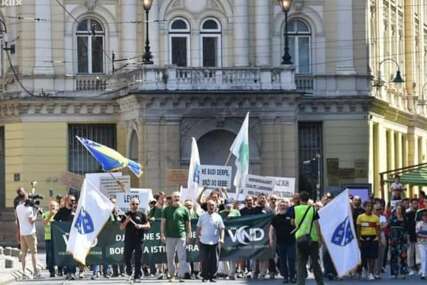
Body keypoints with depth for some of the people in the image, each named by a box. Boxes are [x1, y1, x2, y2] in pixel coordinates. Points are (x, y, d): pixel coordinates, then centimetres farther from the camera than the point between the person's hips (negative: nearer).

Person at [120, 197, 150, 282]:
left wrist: (141, 226, -13)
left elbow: (148, 226, 5)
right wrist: (126, 221, -10)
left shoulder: (141, 215, 6)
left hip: (138, 240, -1)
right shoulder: (126, 215, 8)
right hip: (128, 239, 1)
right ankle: (129, 269, 29)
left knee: (138, 259, -2)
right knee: (127, 257, 1)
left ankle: (137, 276, 5)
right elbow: (121, 228, 7)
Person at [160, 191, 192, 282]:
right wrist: (162, 234, -1)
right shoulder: (167, 209, 8)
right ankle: (171, 275, 15)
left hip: (181, 236, -1)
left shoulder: (184, 210, 6)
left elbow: (188, 223, 9)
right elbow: (163, 222, 7)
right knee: (170, 257, 6)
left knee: (182, 257, -8)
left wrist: (189, 234, 3)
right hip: (170, 236, 1)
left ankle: (181, 275, -9)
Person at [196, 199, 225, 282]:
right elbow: (198, 228, 13)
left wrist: (221, 238, -10)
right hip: (203, 242, 1)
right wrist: (198, 237, 7)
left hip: (215, 242, -1)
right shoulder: (202, 216, 7)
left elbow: (221, 229, 2)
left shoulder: (217, 217, 3)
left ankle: (212, 276, 9)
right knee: (204, 260, 0)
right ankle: (204, 276, 10)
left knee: (214, 260, 0)